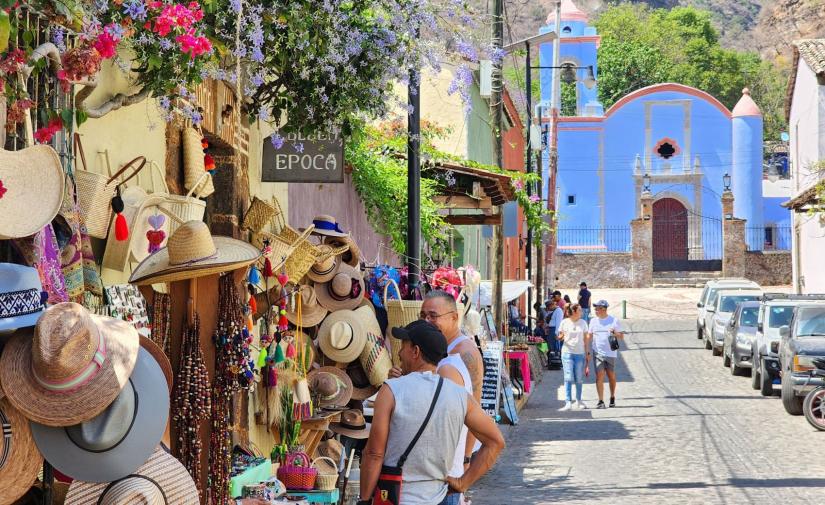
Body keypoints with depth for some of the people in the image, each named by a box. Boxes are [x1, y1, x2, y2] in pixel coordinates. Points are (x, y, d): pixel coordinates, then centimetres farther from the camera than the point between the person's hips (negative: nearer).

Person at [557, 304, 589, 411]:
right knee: (568, 378, -9)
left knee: (579, 379, 7)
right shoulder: (565, 323, 0)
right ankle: (568, 402, -12)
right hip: (567, 353, -2)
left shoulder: (583, 323, 6)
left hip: (580, 353, 2)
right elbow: (559, 336, 7)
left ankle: (578, 401, 22)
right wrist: (561, 337, -17)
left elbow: (585, 339, 10)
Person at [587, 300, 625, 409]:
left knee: (611, 376, 8)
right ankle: (600, 401, -10)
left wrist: (615, 333, -17)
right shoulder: (593, 321, 8)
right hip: (598, 353, 1)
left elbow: (622, 336, 4)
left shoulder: (614, 321, 0)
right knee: (599, 376, -8)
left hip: (611, 353, -1)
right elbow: (589, 336, 13)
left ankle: (612, 398, 26)